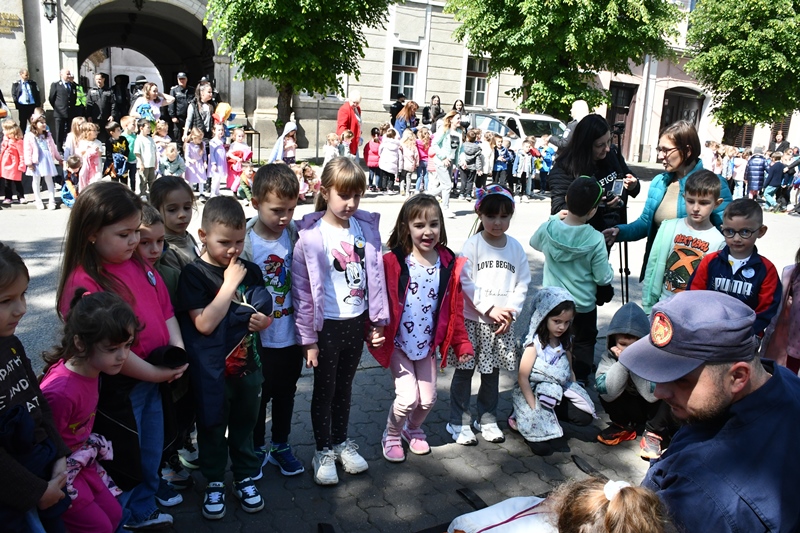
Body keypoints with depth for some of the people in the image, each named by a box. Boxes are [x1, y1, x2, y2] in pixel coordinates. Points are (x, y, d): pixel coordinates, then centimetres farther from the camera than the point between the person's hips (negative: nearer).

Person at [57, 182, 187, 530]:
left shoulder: (138, 265, 0)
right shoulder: (83, 284, -24)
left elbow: (165, 308, 7)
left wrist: (178, 350, -7)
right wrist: (153, 373, -18)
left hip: (154, 378, 8)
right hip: (117, 388, -8)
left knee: (151, 453, 25)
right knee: (124, 462, 11)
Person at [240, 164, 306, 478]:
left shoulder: (296, 233, -9)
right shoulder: (245, 240, -17)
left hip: (291, 335, 3)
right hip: (259, 338, -3)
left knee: (285, 392, 20)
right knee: (257, 395, 15)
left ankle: (281, 445, 41)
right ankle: (257, 449, 38)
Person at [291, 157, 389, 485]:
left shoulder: (366, 228, -2)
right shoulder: (310, 235, -15)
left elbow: (375, 275, 4)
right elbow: (301, 289, -12)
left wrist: (378, 321, 6)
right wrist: (307, 337, -11)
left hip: (357, 322, 4)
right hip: (327, 325, -4)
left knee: (345, 386, 21)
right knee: (324, 389, 12)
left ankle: (341, 442, 39)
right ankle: (323, 452, 30)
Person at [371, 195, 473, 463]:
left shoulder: (449, 265, -3)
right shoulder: (393, 262, -15)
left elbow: (454, 310, 3)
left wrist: (461, 343, 3)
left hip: (428, 345, 4)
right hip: (398, 344, -4)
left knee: (428, 399, 11)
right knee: (408, 397, -7)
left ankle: (413, 429, 43)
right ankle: (391, 435, 23)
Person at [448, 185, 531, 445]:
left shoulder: (516, 247, 4)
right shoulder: (473, 244, -7)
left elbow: (522, 284, 4)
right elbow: (466, 282, -13)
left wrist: (510, 312, -7)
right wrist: (489, 309, -16)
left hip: (503, 322, 4)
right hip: (472, 319, -3)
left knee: (492, 372, 14)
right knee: (464, 371, 4)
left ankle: (487, 418, 30)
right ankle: (459, 422, 17)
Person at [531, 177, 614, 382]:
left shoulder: (548, 229, -17)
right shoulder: (596, 240, -24)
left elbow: (534, 243, 7)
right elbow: (604, 278, -17)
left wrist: (556, 218, 8)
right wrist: (608, 267, 4)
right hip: (583, 304, -2)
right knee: (584, 341, 21)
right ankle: (579, 379, 26)